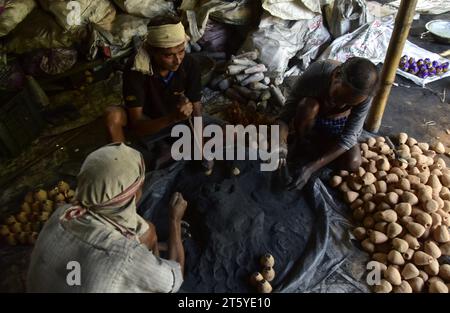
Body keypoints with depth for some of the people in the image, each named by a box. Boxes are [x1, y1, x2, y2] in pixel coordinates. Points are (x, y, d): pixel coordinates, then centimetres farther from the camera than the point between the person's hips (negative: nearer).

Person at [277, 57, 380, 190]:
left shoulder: (364, 95, -30)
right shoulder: (317, 71, -35)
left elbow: (348, 137, -29)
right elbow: (290, 106, -32)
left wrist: (311, 167, -38)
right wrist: (281, 142, -52)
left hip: (337, 127, 2)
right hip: (309, 122, -1)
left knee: (353, 163, -22)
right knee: (309, 105, -36)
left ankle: (316, 144, 5)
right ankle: (297, 146, -10)